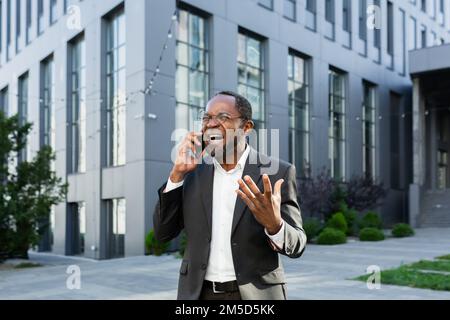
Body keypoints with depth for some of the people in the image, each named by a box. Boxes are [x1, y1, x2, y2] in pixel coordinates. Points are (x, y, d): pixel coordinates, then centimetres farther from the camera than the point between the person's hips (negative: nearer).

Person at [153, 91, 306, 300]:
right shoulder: (193, 173, 1)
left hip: (255, 294, -2)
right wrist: (177, 174, -10)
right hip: (199, 293, 3)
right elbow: (162, 233, -1)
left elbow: (296, 245, -9)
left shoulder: (277, 173, -8)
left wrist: (274, 225, -30)